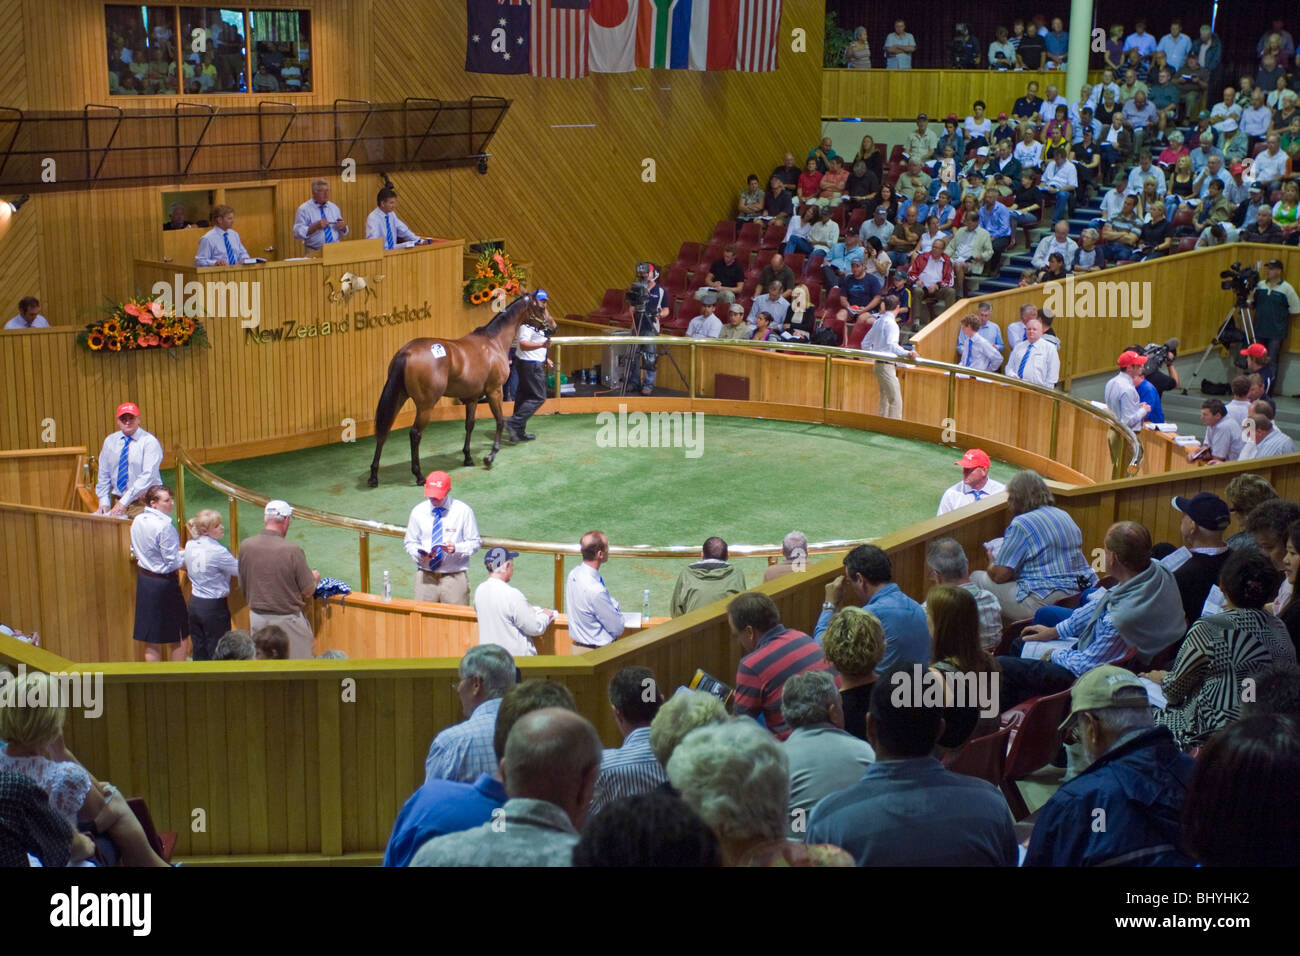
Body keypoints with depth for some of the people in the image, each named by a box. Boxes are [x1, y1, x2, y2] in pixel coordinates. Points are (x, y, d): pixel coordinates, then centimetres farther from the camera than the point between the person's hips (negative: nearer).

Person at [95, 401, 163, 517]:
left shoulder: (149, 441, -8)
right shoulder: (110, 441, 9)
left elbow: (148, 476, -16)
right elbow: (103, 475, 12)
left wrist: (124, 502, -21)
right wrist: (104, 502, 0)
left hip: (142, 503, -4)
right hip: (117, 500, 4)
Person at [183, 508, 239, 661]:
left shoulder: (190, 545, 0)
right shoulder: (217, 551, -21)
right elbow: (239, 571, -13)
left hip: (194, 603, 7)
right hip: (214, 606, -7)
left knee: (198, 652, 15)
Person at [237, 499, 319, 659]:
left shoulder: (246, 546, -7)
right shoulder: (292, 550, -20)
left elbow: (242, 585, 6)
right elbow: (307, 593, -12)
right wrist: (314, 577, 9)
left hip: (256, 617, 5)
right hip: (286, 619, -5)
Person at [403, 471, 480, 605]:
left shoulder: (463, 511, -2)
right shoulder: (418, 512, 5)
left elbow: (475, 542, 2)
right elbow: (409, 542, 12)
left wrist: (456, 548, -18)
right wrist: (419, 554, -10)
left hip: (455, 577, -2)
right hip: (426, 577, 2)